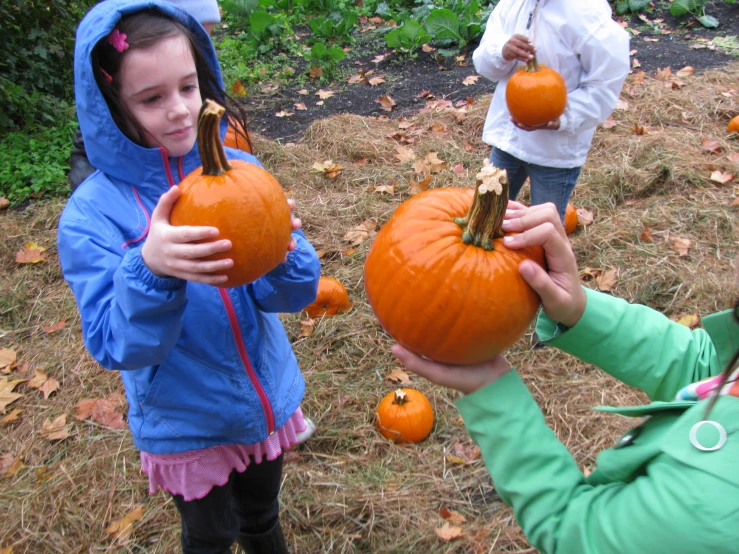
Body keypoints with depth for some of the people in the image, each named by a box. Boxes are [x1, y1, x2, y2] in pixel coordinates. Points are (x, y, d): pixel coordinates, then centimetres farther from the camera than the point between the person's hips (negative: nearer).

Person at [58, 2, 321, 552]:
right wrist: (149, 269, -42)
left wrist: (281, 247, -38)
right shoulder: (91, 215, -20)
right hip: (186, 425, -2)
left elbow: (291, 294, -16)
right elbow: (118, 347, -23)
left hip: (269, 398, 3)